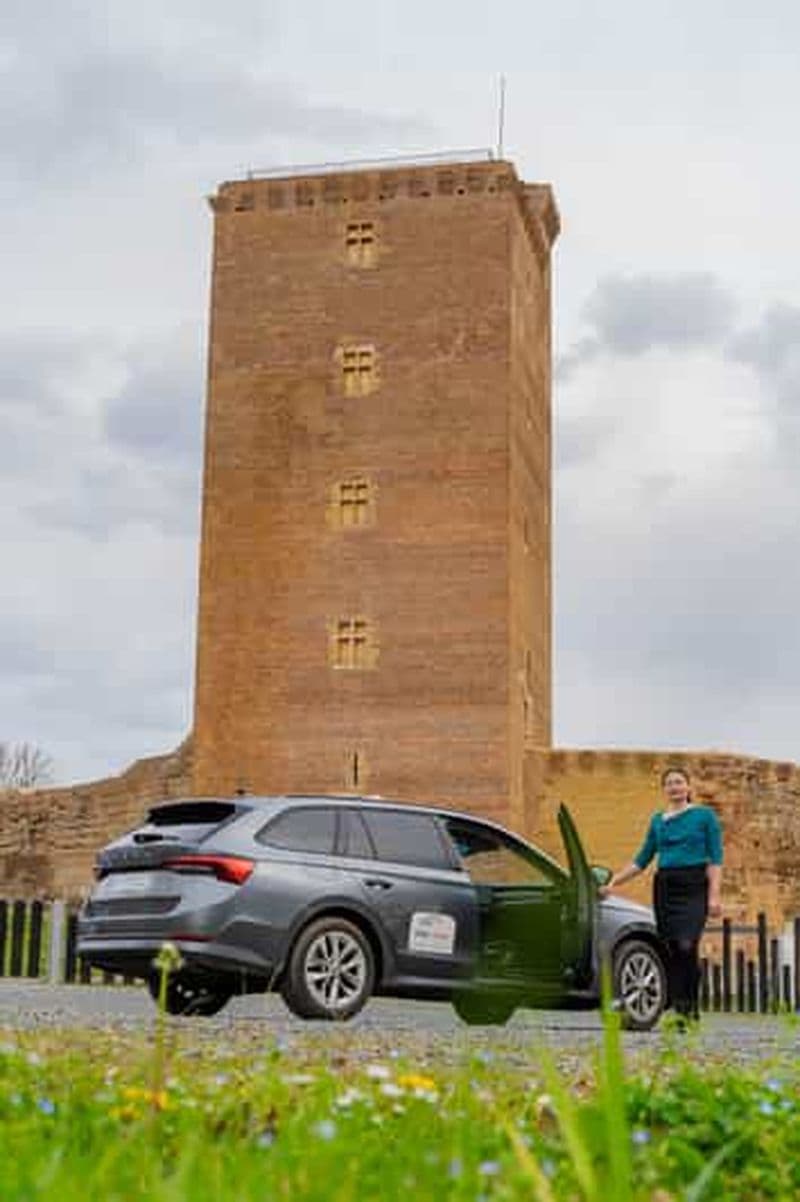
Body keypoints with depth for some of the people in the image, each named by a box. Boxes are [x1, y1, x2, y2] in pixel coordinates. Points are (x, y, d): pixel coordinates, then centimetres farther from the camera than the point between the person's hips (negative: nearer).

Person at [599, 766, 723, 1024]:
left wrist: (714, 896, -11)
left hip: (694, 887, -5)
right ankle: (677, 1008, 9)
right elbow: (641, 860, 19)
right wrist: (613, 882, 13)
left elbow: (715, 860, -1)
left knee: (687, 947, -20)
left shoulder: (704, 816, 3)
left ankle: (691, 1007, -8)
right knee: (670, 951, 2)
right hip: (664, 887, 5)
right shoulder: (658, 821, 15)